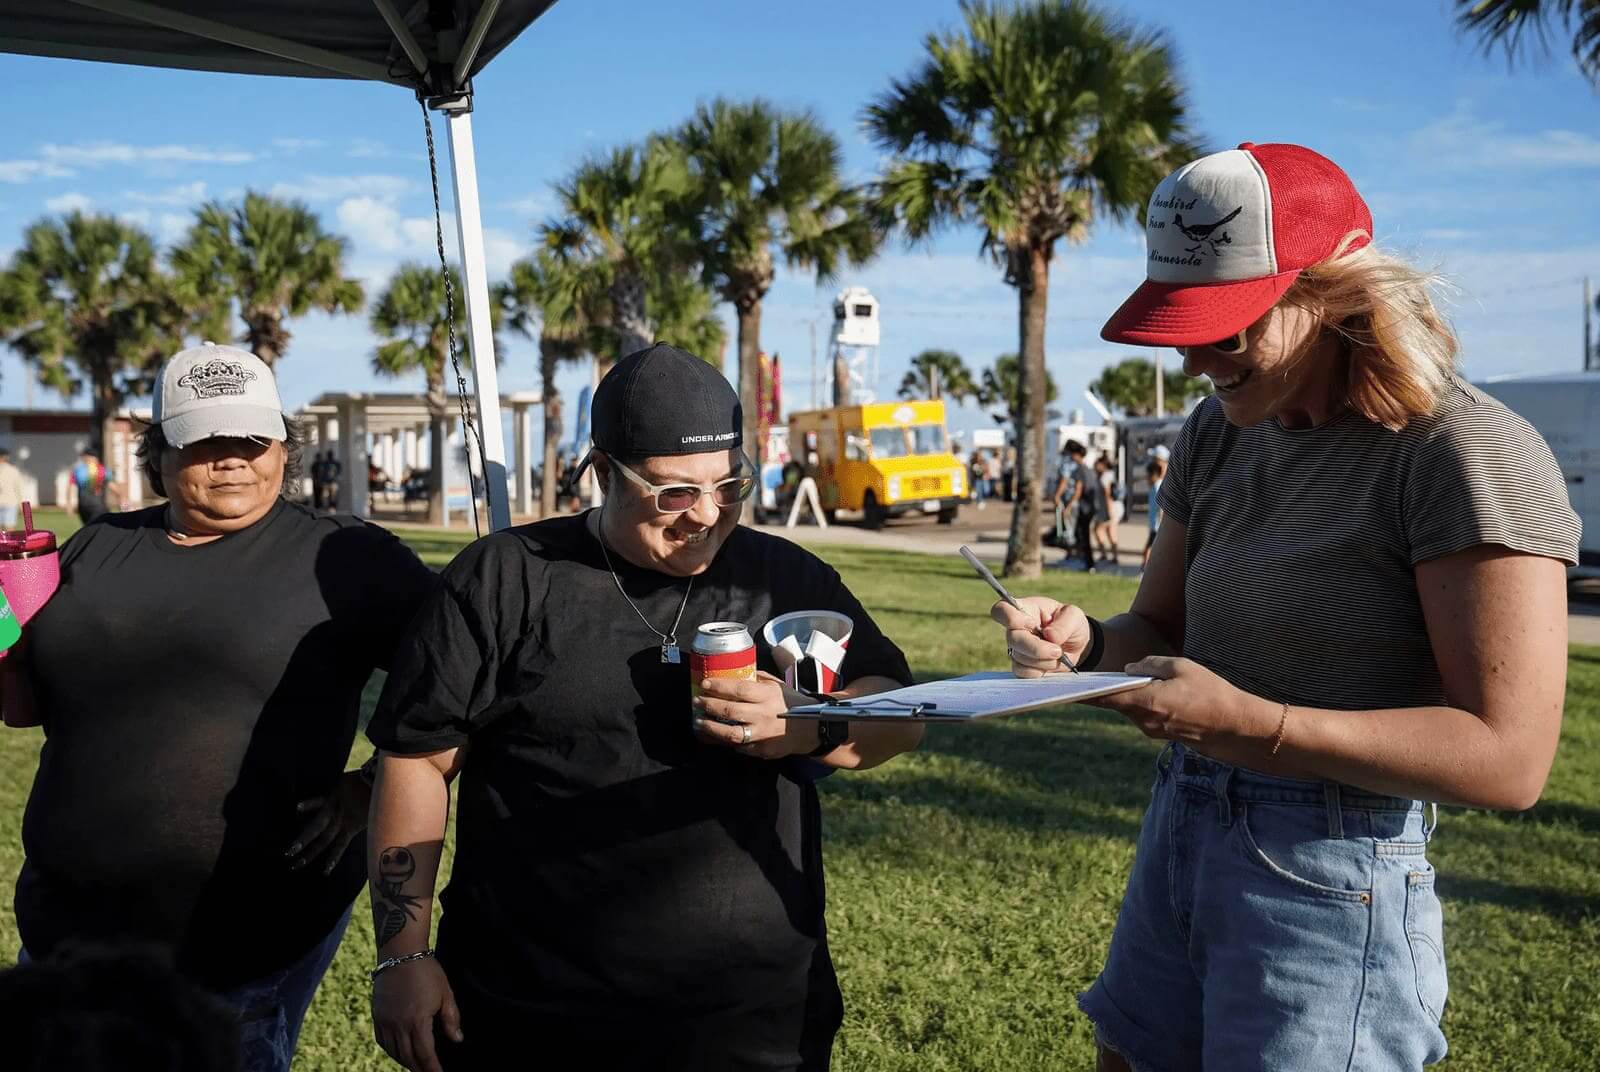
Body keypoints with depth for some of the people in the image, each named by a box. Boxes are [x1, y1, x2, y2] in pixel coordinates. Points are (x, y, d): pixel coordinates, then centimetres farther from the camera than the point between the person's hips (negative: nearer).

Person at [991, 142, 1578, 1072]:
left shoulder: (1466, 452, -16)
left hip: (1332, 881, -7)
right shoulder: (1221, 434, 6)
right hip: (1181, 833, 7)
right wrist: (1084, 642, -9)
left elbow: (1508, 759, -19)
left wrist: (1248, 723, -26)